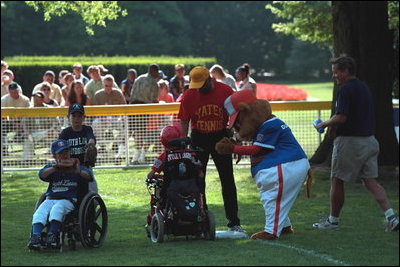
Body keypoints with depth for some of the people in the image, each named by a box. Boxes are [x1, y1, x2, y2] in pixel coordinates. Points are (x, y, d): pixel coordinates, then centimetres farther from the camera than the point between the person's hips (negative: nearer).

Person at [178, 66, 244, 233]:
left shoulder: (226, 91, -11)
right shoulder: (189, 95, -8)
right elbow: (184, 122, -1)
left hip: (221, 138, -1)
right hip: (198, 139, 1)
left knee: (228, 181, 0)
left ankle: (234, 223, 5)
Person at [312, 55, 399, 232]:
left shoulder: (346, 89, -14)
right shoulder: (364, 88, 15)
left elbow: (341, 117, -22)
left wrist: (324, 124, -5)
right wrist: (335, 127, 17)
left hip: (349, 141, -8)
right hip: (369, 140, 8)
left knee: (337, 181, 6)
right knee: (370, 181, 4)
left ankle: (333, 220, 15)